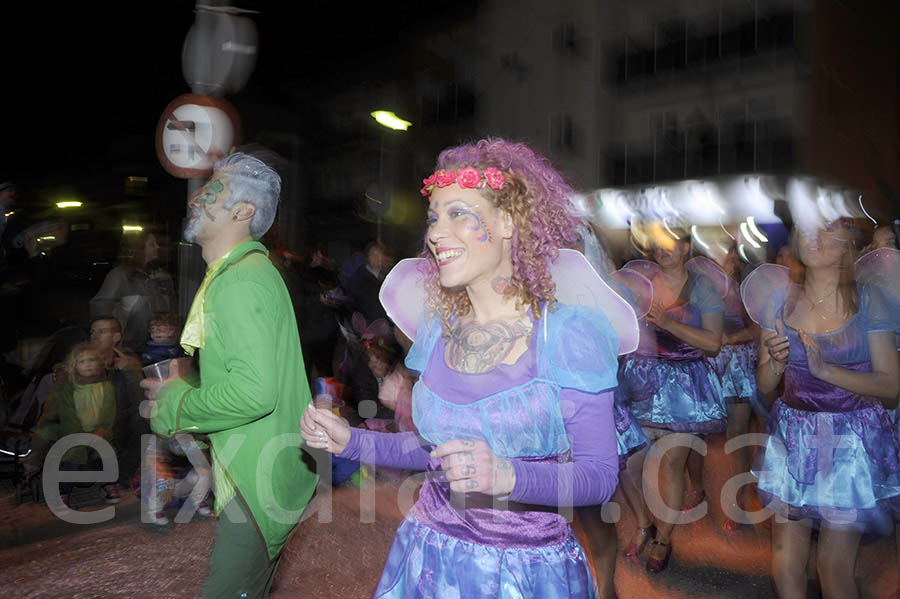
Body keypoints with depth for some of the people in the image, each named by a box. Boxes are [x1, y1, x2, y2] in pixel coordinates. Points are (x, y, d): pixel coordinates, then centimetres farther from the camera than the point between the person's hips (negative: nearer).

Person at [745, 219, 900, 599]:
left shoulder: (869, 297, -5)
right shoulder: (779, 300, 1)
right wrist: (776, 361, -16)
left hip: (851, 442, -2)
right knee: (785, 564, 9)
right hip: (792, 436, 3)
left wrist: (826, 370, -22)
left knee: (834, 566, 4)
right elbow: (764, 385, 5)